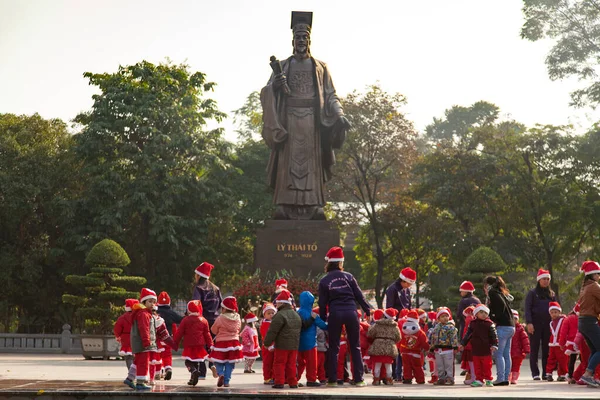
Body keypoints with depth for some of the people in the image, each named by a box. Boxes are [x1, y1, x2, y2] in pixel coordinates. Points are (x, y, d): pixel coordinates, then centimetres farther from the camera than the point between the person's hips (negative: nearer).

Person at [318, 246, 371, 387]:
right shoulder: (348, 276, 5)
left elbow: (322, 303, 2)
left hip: (335, 314, -1)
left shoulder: (324, 281, 3)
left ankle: (332, 379, 7)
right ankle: (358, 379, 7)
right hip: (351, 312, 1)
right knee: (355, 347, 8)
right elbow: (359, 296, 5)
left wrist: (323, 319, 11)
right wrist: (367, 311, 12)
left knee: (334, 348, 8)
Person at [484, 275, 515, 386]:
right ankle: (506, 378, 11)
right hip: (510, 327, 9)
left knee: (499, 353, -7)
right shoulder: (502, 293, 21)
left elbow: (501, 306, -17)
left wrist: (493, 319, -6)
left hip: (503, 327, -9)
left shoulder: (493, 293, -5)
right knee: (506, 354, 10)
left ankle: (501, 378, -11)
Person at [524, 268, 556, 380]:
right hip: (535, 324, -3)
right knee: (534, 349, 0)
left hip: (548, 324, 3)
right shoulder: (532, 293, 3)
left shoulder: (552, 294, 14)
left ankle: (546, 373, 7)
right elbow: (527, 308, -3)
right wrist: (529, 323, -13)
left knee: (547, 349, 2)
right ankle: (535, 373, 2)